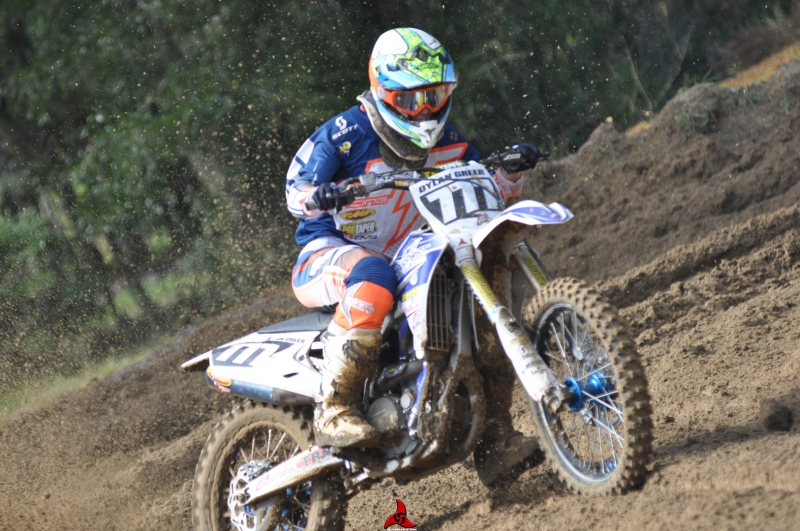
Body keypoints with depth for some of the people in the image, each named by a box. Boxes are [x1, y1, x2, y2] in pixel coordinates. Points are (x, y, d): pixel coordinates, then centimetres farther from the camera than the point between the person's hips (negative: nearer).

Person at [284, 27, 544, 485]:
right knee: (373, 280, -41)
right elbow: (296, 188, -17)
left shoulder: (447, 143, 7)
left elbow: (496, 186, 11)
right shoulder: (344, 134, -11)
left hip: (409, 258, 7)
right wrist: (317, 195, -41)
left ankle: (495, 435, -2)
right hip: (328, 254, -6)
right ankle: (335, 411, -42)